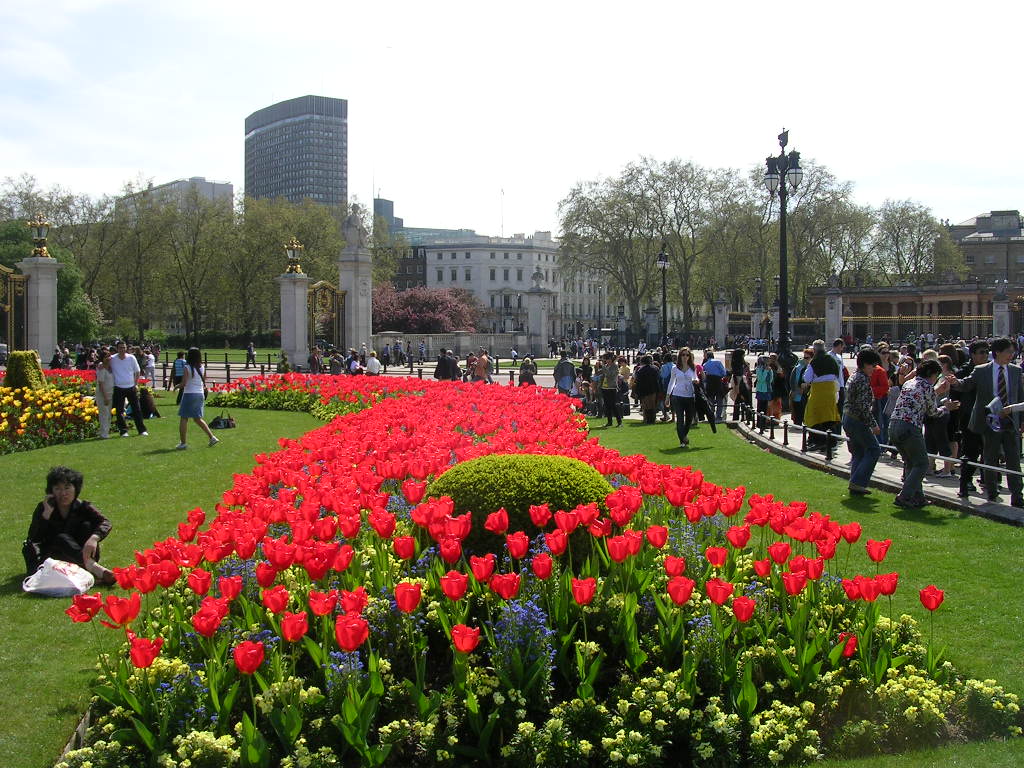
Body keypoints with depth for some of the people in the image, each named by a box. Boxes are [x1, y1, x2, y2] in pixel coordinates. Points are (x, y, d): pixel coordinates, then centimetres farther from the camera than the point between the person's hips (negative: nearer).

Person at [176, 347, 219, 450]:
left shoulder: (187, 368, -12)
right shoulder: (201, 367, 5)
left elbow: (184, 383, -15)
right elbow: (204, 381, 10)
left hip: (189, 394, -6)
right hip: (200, 394, 6)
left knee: (184, 419, 2)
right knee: (197, 418, 17)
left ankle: (183, 443, 2)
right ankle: (212, 437, 10)